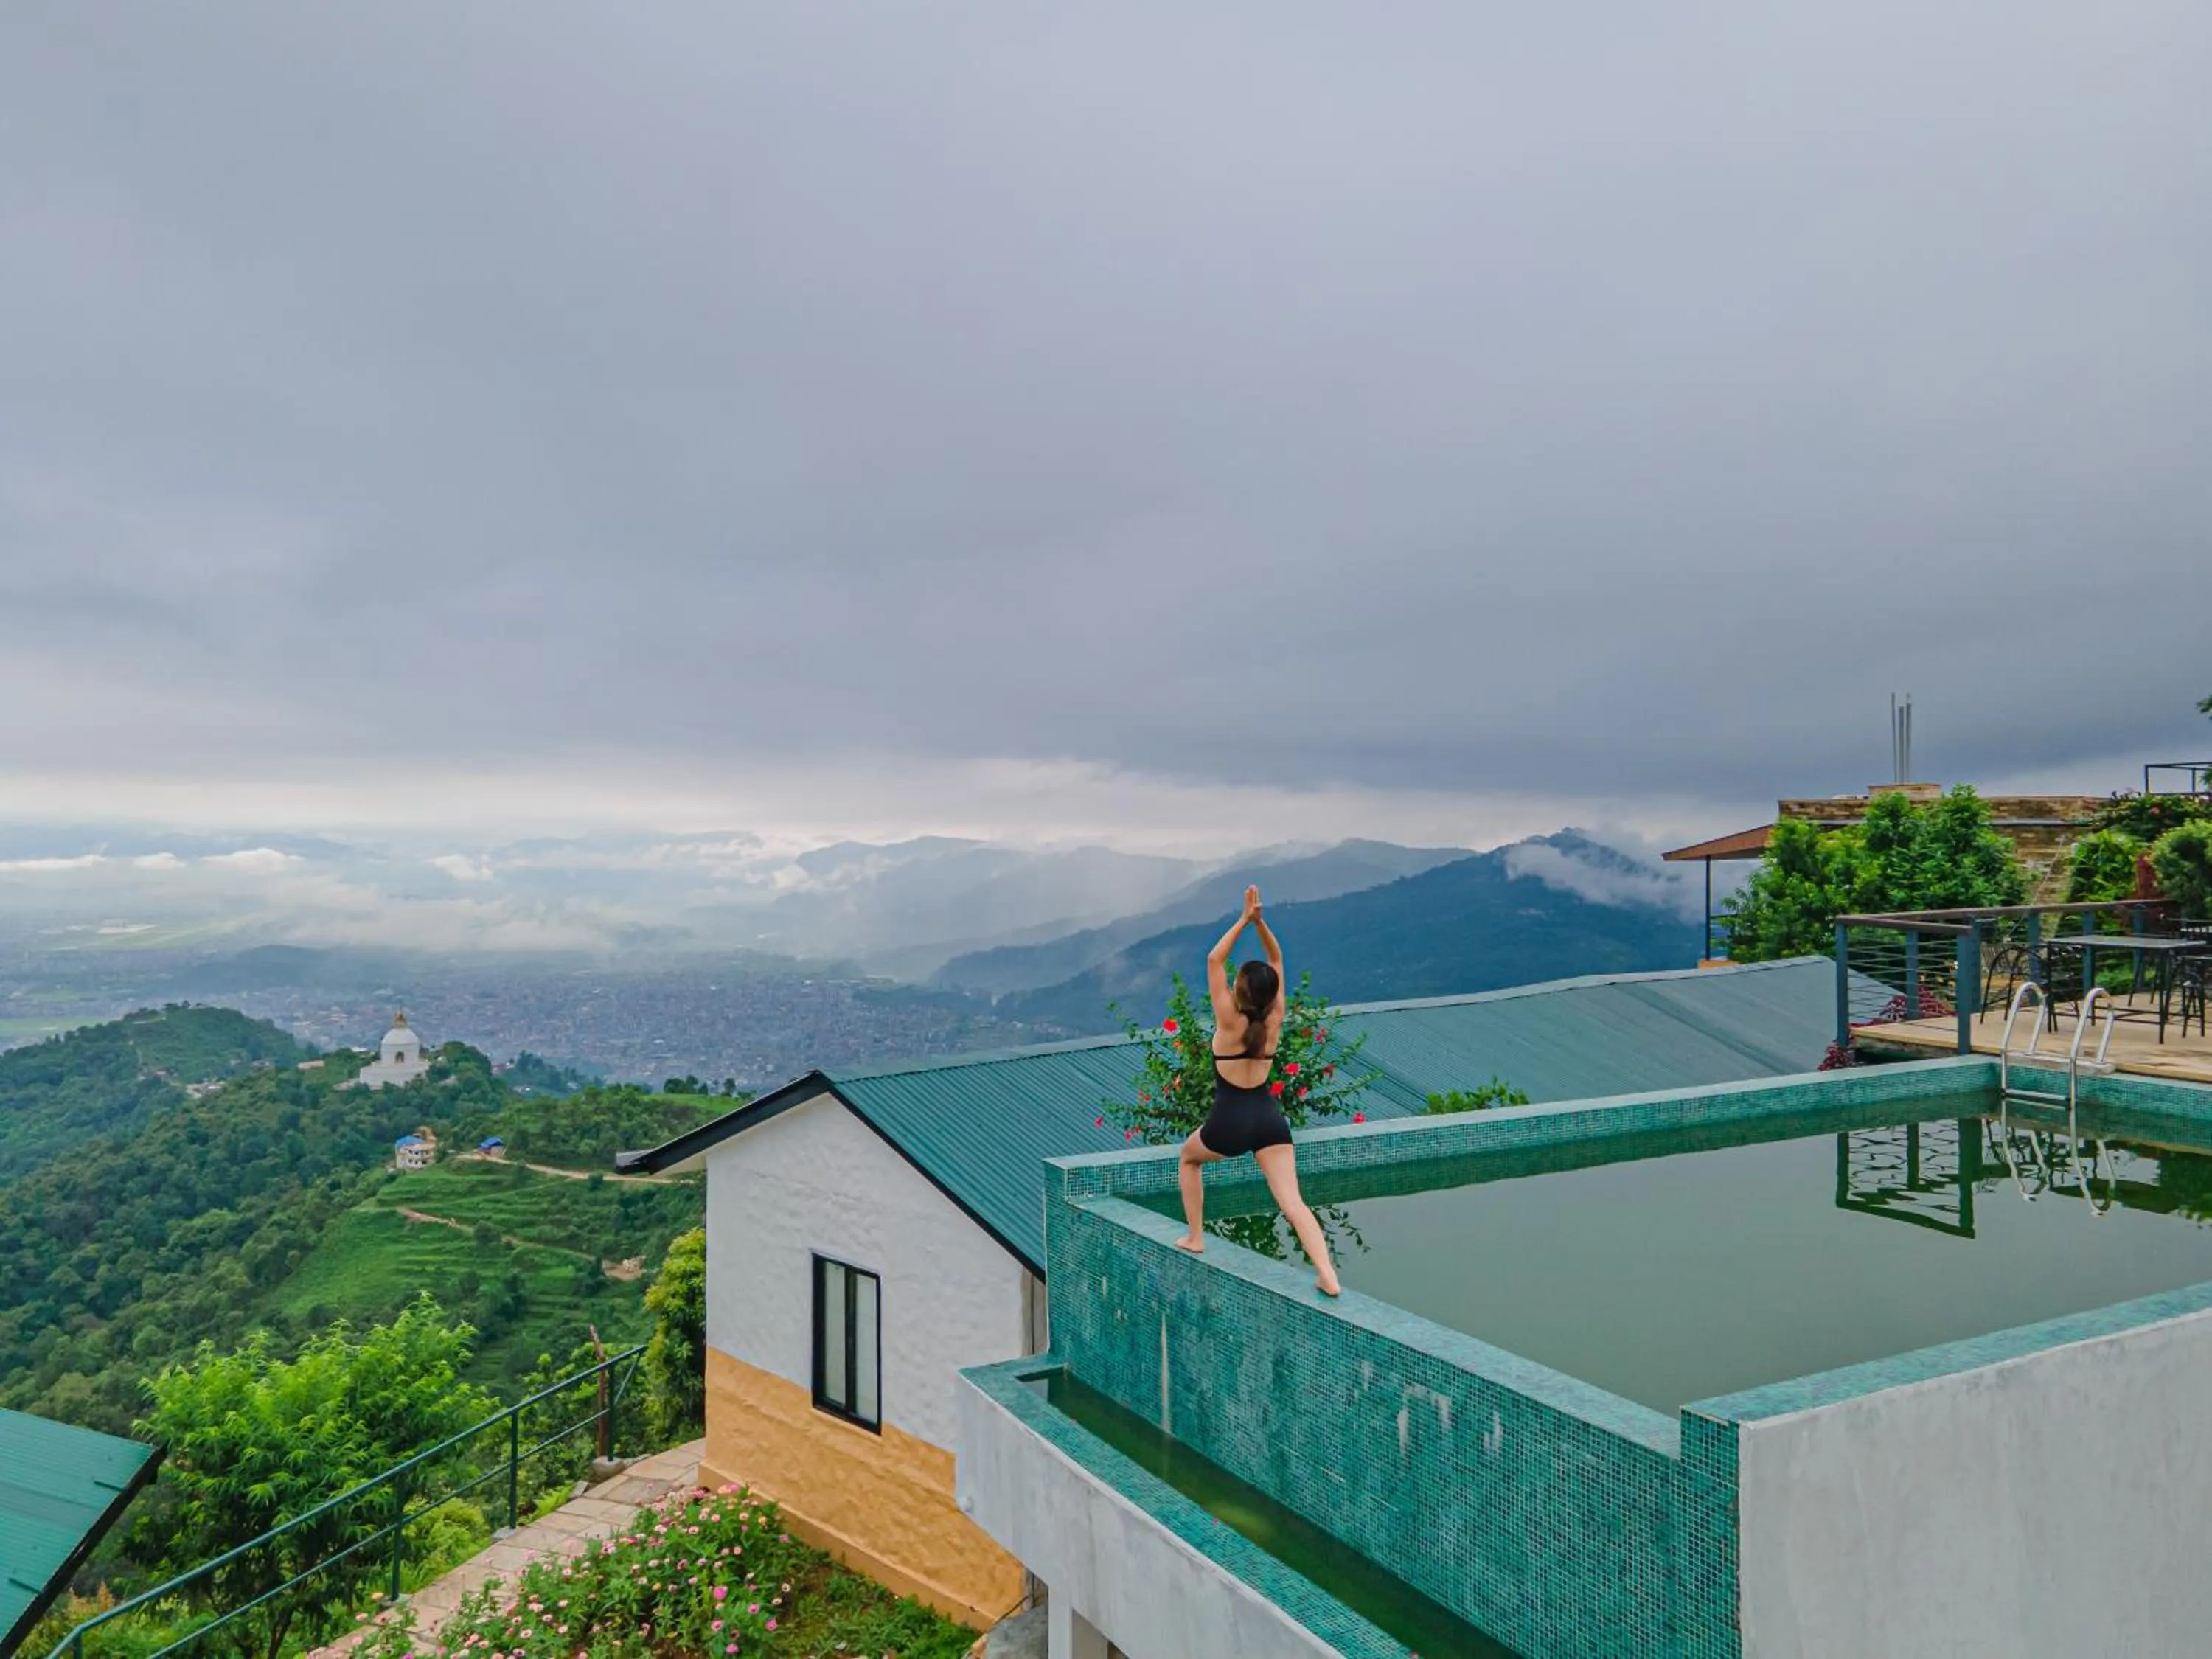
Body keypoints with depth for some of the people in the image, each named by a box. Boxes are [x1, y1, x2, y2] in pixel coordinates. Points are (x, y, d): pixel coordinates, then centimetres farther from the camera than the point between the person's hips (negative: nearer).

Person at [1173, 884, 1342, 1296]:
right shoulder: (1274, 1021, -2)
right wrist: (1260, 921, -5)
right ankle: (1327, 1274, -21)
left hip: (1229, 1122, -3)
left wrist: (1245, 920, -10)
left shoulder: (1229, 1022, -12)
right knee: (1292, 1201, -5)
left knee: (1189, 1159, 28)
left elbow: (1214, 959, -9)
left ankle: (1195, 1238, 29)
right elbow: (1276, 959, 7)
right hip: (1270, 1119, 3)